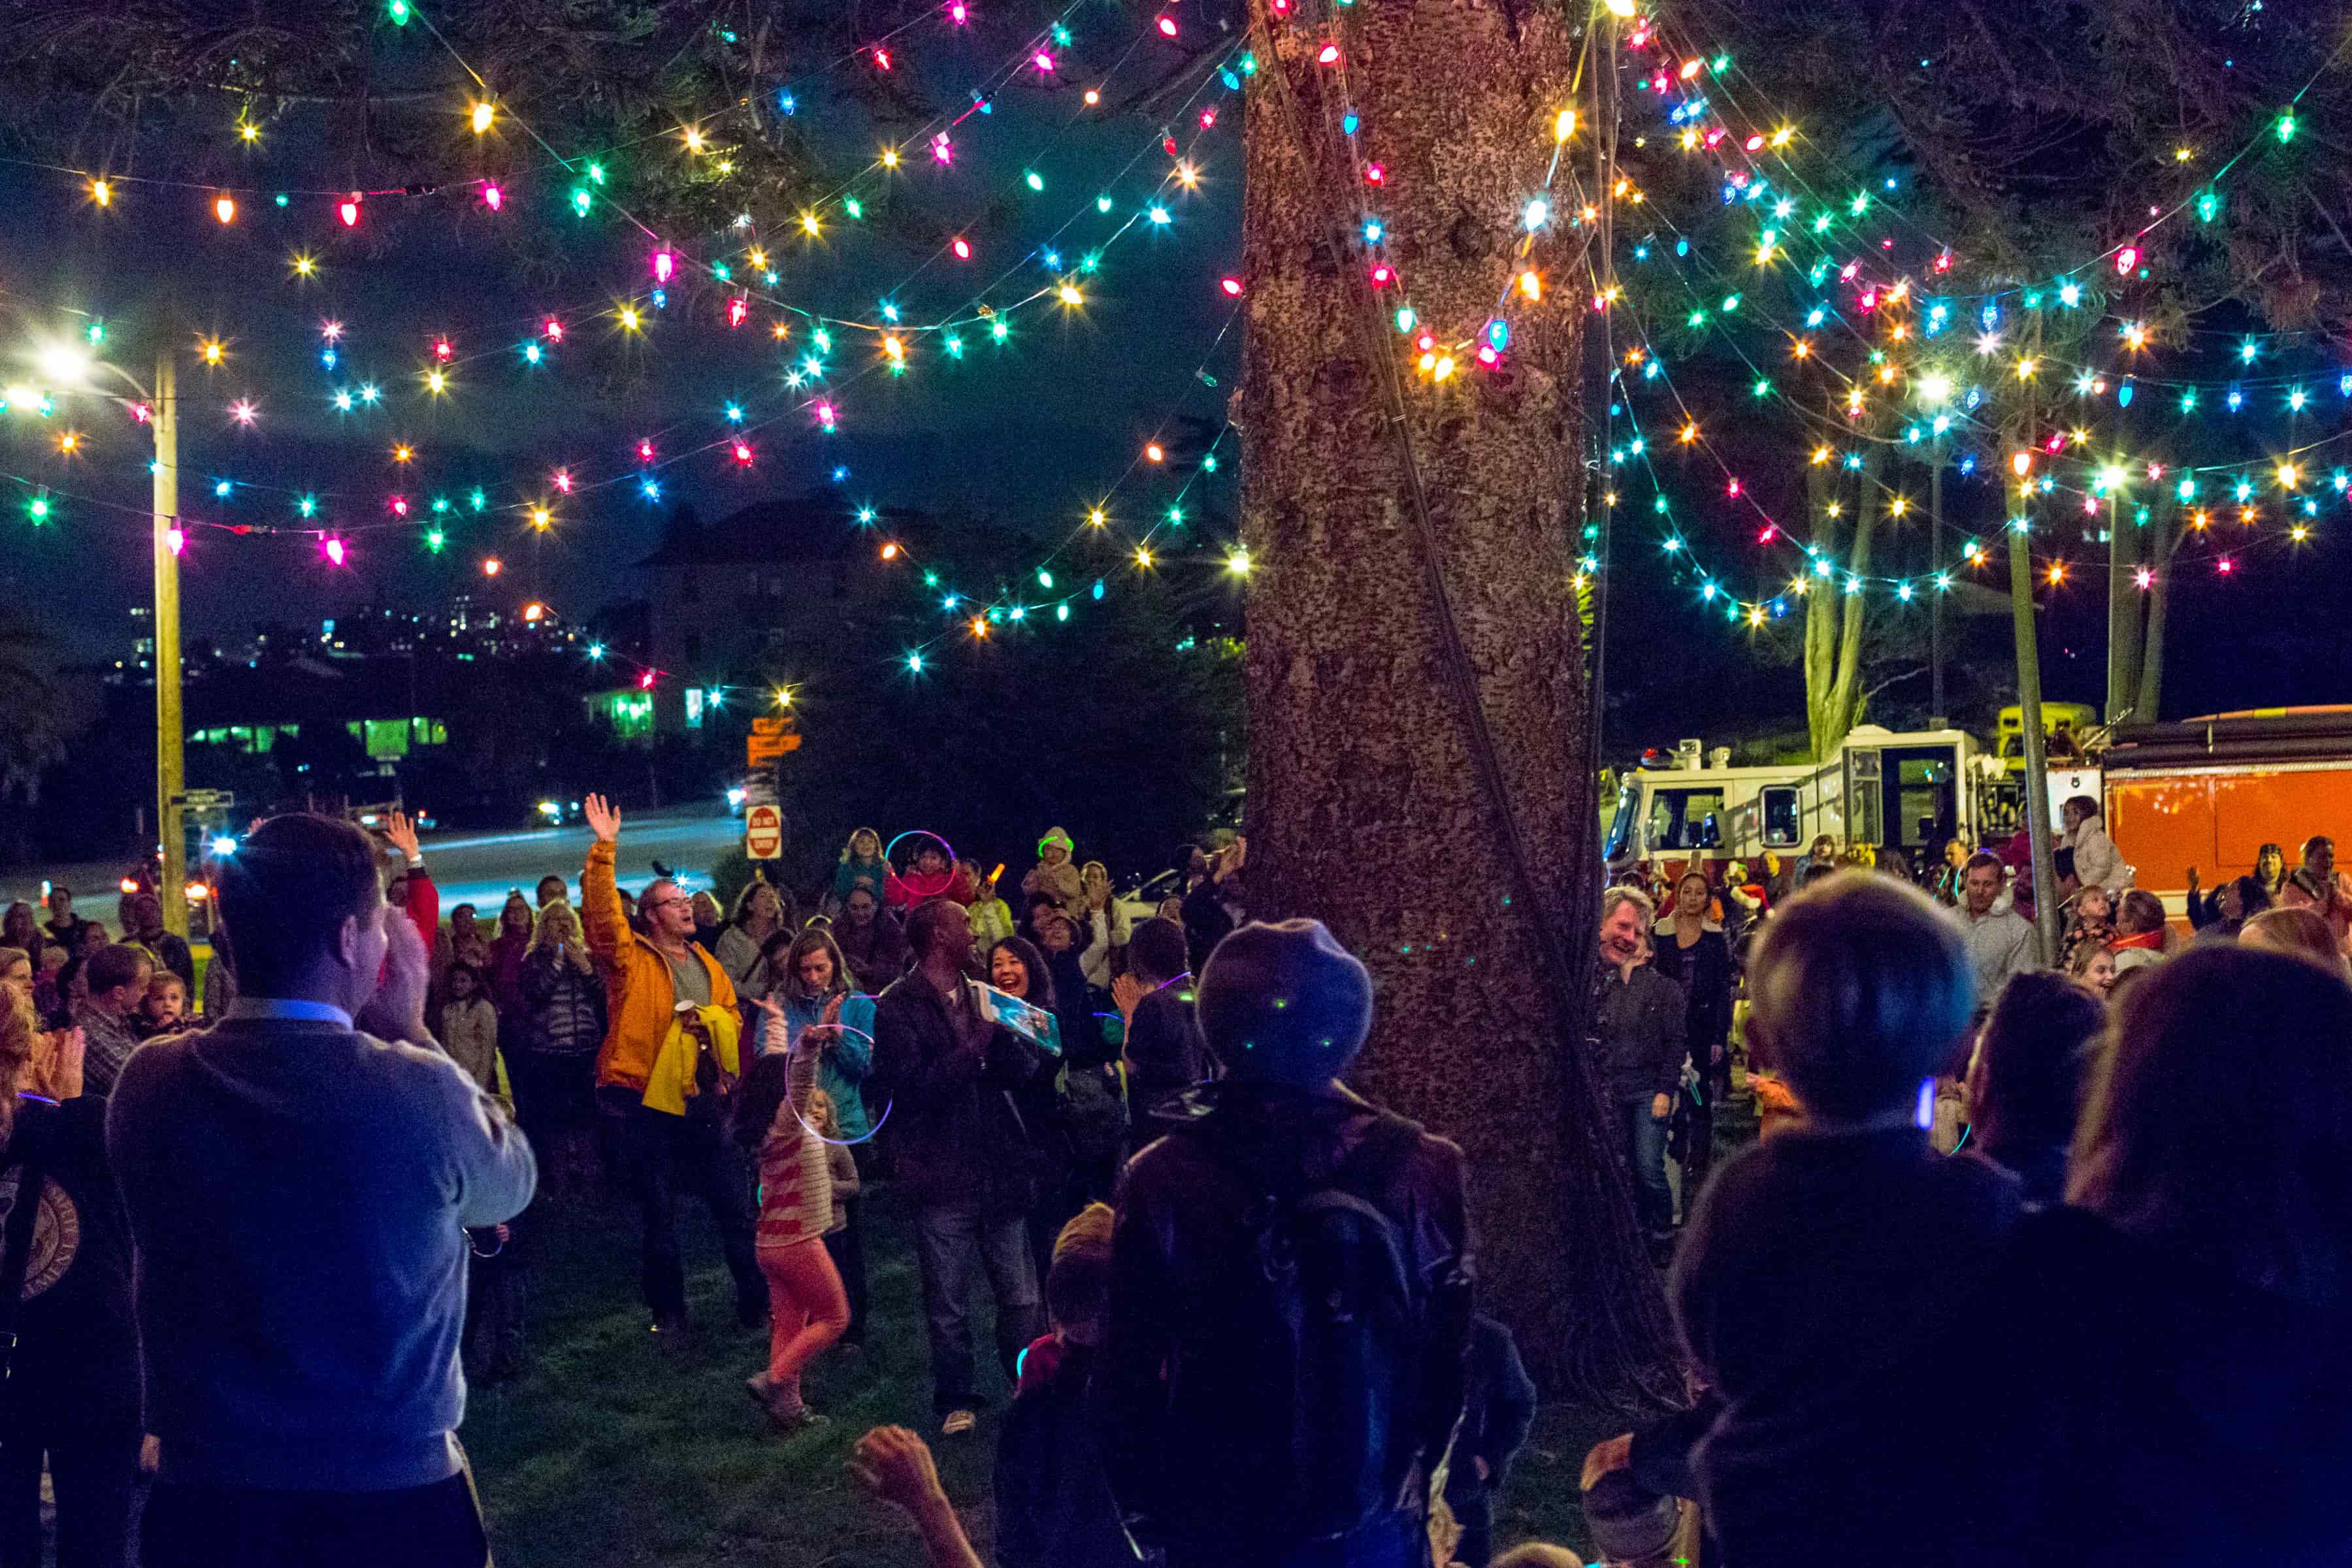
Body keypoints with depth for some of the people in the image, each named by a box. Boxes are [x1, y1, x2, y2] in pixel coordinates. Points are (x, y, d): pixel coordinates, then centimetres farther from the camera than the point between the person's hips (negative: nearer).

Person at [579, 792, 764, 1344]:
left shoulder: (707, 964, 13)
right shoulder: (630, 960, -4)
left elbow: (732, 1017, 20)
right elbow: (601, 910, -19)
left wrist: (711, 1022, -2)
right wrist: (605, 849, -26)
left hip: (700, 1101, 4)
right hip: (643, 1102, -4)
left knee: (735, 1206, 6)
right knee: (660, 1216, 5)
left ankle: (756, 1303, 19)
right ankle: (668, 1315, 19)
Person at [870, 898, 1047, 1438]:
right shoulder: (897, 1008, -5)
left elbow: (1026, 1071, 4)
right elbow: (910, 1086, -18)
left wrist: (1002, 1037, -15)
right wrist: (974, 1050, -16)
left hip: (1000, 1169, 5)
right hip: (943, 1179, -4)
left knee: (1021, 1299, 9)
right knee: (948, 1306, 5)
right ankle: (956, 1401, 20)